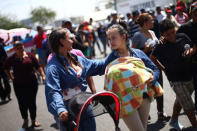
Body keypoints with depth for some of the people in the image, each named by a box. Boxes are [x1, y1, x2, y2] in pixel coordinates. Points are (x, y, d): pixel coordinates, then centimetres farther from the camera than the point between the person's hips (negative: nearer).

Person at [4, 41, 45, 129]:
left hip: (32, 83, 0)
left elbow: (38, 66, 0)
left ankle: (33, 120, 23)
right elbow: (6, 69, 14)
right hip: (18, 85, 0)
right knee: (22, 103, 5)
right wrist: (11, 77, 7)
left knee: (32, 102, 6)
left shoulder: (29, 56, -4)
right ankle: (25, 120, 25)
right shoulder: (11, 59, -4)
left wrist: (43, 75, -10)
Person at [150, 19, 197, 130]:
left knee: (180, 100, 24)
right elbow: (153, 58, 2)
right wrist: (164, 69, 0)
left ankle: (174, 121, 45)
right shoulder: (161, 47, -16)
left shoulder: (182, 37, -7)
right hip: (176, 80, -5)